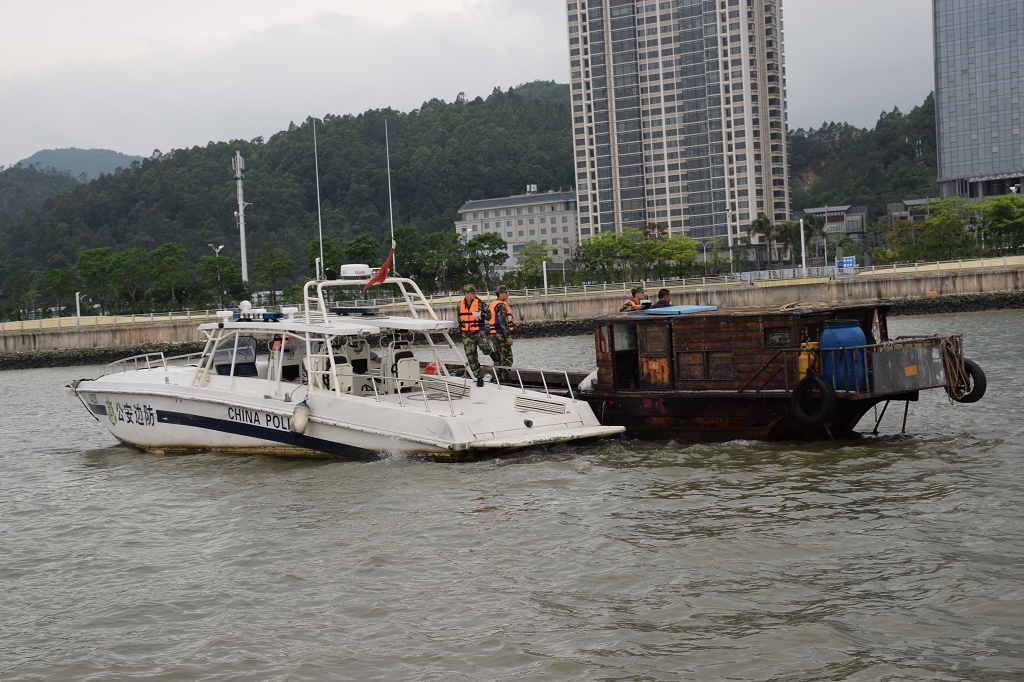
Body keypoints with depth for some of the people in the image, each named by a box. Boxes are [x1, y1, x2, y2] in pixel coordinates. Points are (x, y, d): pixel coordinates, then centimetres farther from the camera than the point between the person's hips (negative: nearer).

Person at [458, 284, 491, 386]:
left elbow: (489, 315, -6)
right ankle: (479, 378, 11)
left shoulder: (479, 303, -5)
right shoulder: (460, 304, 6)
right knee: (471, 357, 0)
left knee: (484, 347, -28)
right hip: (467, 334, 3)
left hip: (479, 332, -3)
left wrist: (481, 314, -26)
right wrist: (460, 329, 26)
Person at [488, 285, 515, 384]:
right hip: (501, 334, -10)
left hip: (493, 334, 10)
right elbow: (503, 322, -21)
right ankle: (507, 380, -11)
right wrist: (508, 336, -22)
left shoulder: (493, 304, 16)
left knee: (498, 357, 12)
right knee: (506, 358, -8)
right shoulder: (501, 305, -14)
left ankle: (499, 379, 15)